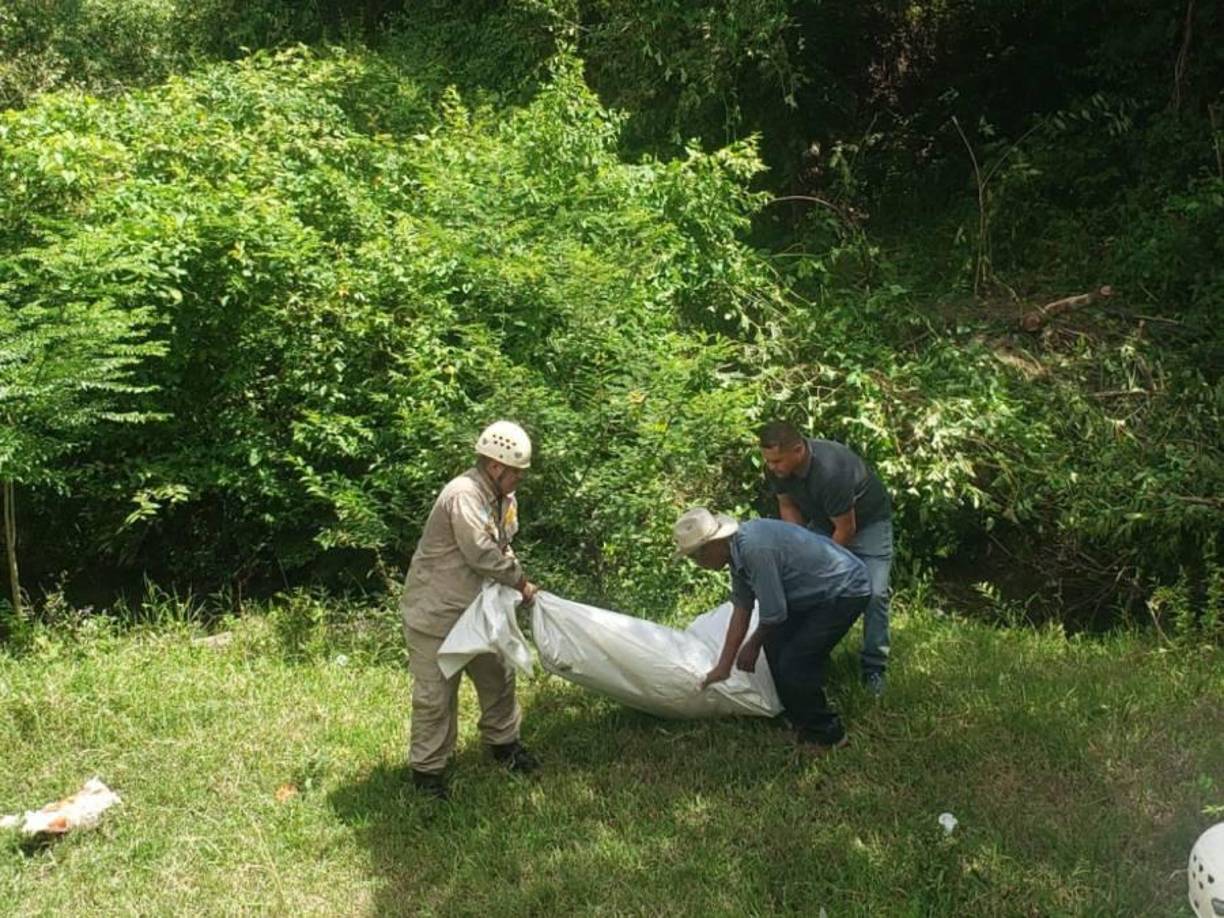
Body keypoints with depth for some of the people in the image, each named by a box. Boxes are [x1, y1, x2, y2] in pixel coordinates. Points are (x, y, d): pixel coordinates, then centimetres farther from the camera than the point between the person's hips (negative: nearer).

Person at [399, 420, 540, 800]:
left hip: (473, 609, 9)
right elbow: (483, 554, -30)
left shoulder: (501, 498, 4)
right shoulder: (464, 496, -27)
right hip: (435, 612, -9)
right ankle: (427, 769, 15)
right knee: (436, 695, 1)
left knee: (497, 675, 19)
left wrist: (515, 583, -7)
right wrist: (520, 581, -16)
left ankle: (503, 741, 40)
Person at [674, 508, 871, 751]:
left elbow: (774, 614, -22)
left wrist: (753, 645, -1)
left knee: (794, 665, -8)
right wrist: (724, 666, 9)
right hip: (820, 591, 10)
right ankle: (800, 720, 30)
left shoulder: (755, 549, -30)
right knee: (776, 646, 13)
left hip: (846, 592, -9)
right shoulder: (738, 548, -1)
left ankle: (825, 735, 12)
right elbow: (741, 608, 6)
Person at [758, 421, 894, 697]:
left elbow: (846, 530, -29)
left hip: (867, 521, -6)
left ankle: (874, 667, -2)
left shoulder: (831, 471, -41)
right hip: (822, 521, 6)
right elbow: (787, 505, -2)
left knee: (874, 593, -16)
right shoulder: (776, 469, -21)